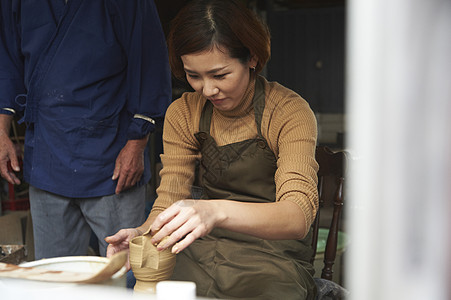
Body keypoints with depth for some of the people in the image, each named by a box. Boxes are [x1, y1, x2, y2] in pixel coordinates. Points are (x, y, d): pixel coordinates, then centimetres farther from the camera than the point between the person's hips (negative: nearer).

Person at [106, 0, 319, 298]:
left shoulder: (290, 112, -10)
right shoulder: (182, 114, 5)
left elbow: (298, 216, -24)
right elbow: (170, 199, 2)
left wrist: (217, 212, -42)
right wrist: (141, 234, -22)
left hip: (272, 264, -2)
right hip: (199, 257, 3)